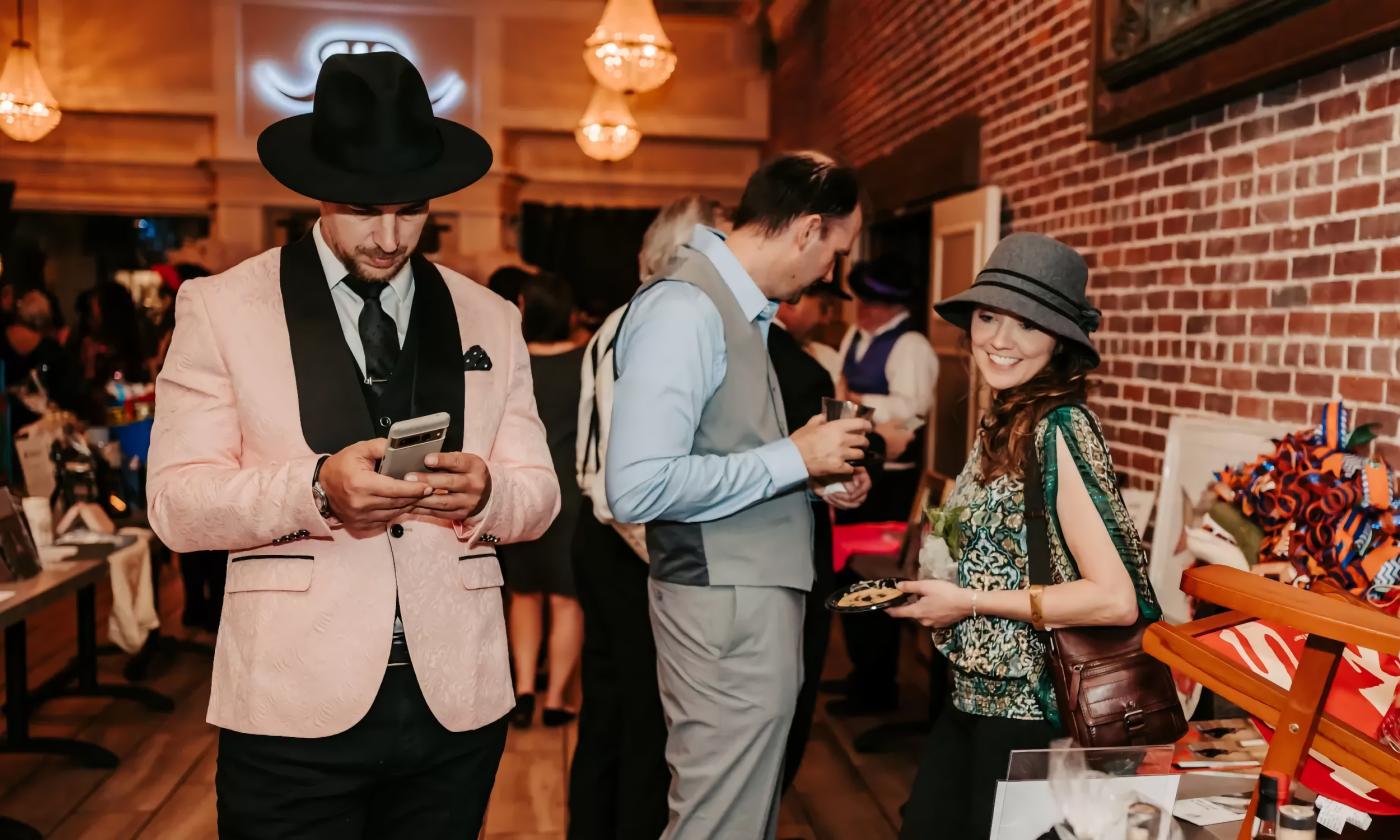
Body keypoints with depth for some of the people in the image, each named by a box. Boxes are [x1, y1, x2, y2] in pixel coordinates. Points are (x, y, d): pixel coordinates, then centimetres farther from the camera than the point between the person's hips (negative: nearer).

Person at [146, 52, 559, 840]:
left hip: (458, 702, 3)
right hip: (296, 706, -2)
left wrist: (486, 492, -16)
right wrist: (316, 488, -22)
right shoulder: (221, 306, 0)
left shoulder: (492, 319, 7)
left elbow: (539, 494, 6)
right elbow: (177, 503, -5)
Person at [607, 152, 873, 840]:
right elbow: (638, 489, -25)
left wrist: (814, 480, 8)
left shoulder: (735, 305, 11)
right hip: (725, 605, -10)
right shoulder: (685, 308, -18)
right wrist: (793, 458, -18)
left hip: (757, 592, 10)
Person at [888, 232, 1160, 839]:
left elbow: (1115, 599, -25)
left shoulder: (1059, 430, -20)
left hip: (1030, 704, -7)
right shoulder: (1000, 422, 4)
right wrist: (934, 583, -1)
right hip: (975, 691, 8)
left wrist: (968, 601, -18)